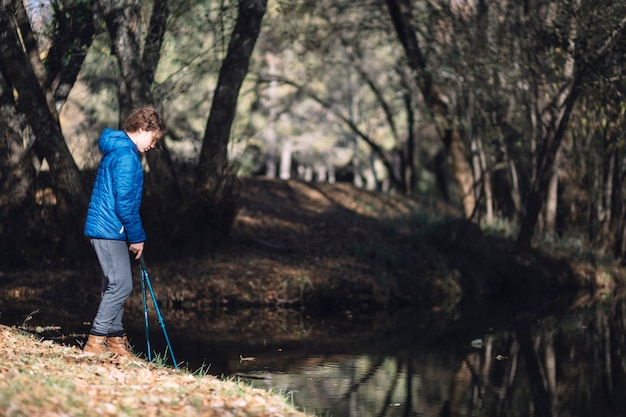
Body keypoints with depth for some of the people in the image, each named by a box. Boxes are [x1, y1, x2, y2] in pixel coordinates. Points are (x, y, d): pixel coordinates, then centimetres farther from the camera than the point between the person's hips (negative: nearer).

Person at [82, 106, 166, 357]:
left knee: (115, 285, 14)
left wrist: (133, 235, 21)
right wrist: (137, 237, -11)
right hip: (110, 231, -11)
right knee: (121, 285, -11)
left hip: (104, 230, 11)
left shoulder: (116, 150, 18)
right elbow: (125, 202, -20)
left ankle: (115, 339, 19)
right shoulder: (126, 155, -15)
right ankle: (96, 341, -11)